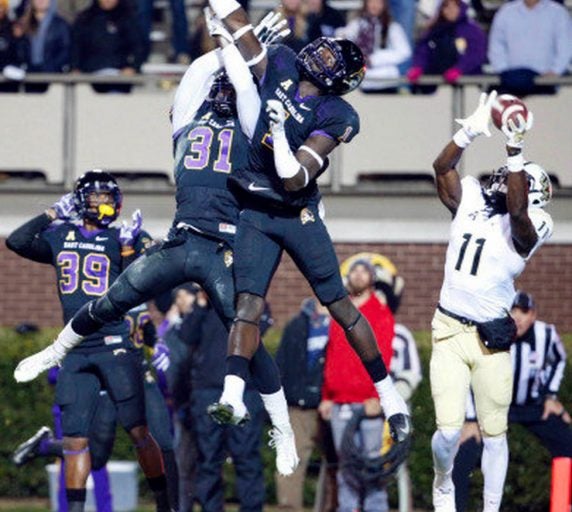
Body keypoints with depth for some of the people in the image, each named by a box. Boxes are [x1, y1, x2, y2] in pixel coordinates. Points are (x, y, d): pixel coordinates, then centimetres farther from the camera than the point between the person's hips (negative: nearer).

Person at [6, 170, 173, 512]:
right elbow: (17, 242, 1)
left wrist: (128, 250, -14)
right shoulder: (61, 237, 13)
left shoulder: (122, 239, 3)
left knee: (138, 430, -6)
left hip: (115, 347, -3)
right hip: (75, 352, 4)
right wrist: (53, 214, 4)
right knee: (75, 438, 2)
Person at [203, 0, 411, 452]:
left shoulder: (333, 117, -12)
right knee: (249, 302, -12)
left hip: (298, 214, -3)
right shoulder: (279, 65, 2)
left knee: (339, 304, -1)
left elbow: (294, 180, -19)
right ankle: (233, 396, -25)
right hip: (255, 213, 3)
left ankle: (389, 396, 8)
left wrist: (280, 134, -30)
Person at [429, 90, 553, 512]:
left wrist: (515, 152, -35)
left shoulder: (528, 227, -6)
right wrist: (471, 132, -14)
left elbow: (517, 210, -27)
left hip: (490, 338, -2)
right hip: (449, 331, 2)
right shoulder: (471, 202, 7)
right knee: (449, 430, -4)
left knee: (494, 432, 1)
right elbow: (442, 167, -2)